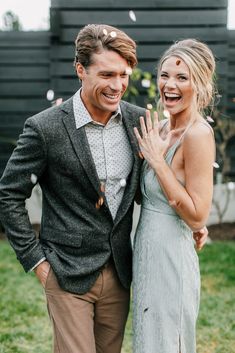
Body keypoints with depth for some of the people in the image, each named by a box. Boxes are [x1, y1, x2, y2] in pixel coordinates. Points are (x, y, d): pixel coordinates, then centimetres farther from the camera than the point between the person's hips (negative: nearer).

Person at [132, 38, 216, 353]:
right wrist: (147, 152, 1)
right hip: (147, 252, 8)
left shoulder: (198, 134, -19)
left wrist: (157, 159, -20)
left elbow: (197, 217, -22)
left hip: (171, 256, -8)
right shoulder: (160, 129, 5)